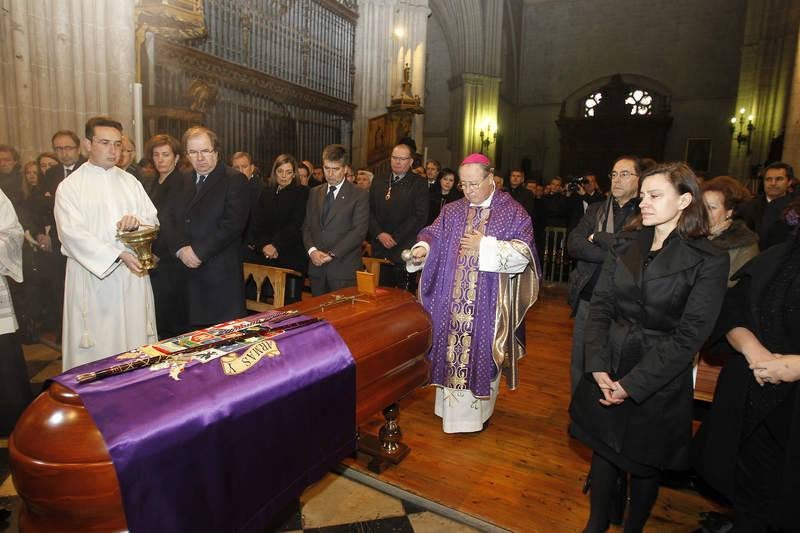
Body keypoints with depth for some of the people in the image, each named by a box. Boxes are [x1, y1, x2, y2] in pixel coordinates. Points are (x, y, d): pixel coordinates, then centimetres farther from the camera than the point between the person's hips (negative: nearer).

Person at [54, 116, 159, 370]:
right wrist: (119, 255, -20)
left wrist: (137, 222, -15)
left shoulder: (131, 182, 11)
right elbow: (72, 234, -10)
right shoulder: (70, 186, 0)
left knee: (135, 337, 6)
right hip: (93, 276, -3)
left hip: (134, 275, 3)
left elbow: (153, 221, 9)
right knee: (97, 346, 2)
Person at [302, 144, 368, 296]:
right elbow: (306, 226, 13)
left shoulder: (359, 195, -1)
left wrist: (332, 254, -14)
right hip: (316, 267, 4)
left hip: (344, 268, -4)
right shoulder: (314, 193, 15)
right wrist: (312, 250, -6)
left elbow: (359, 231, -9)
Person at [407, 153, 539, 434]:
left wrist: (485, 246, -15)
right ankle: (452, 406, 24)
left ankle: (478, 410, 21)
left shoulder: (512, 212, -1)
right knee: (453, 347, 8)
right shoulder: (452, 211, 10)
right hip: (452, 300, 3)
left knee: (482, 350, 4)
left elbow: (523, 252, -8)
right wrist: (423, 249, -20)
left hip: (488, 303, -3)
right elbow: (433, 236, 3)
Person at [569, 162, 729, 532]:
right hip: (606, 375, 4)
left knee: (644, 464, 15)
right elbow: (600, 304, -2)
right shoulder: (626, 244, 2)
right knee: (604, 452, 17)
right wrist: (598, 366, -12)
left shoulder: (709, 261, -10)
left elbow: (689, 335, -15)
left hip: (658, 385, -3)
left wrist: (632, 384, -17)